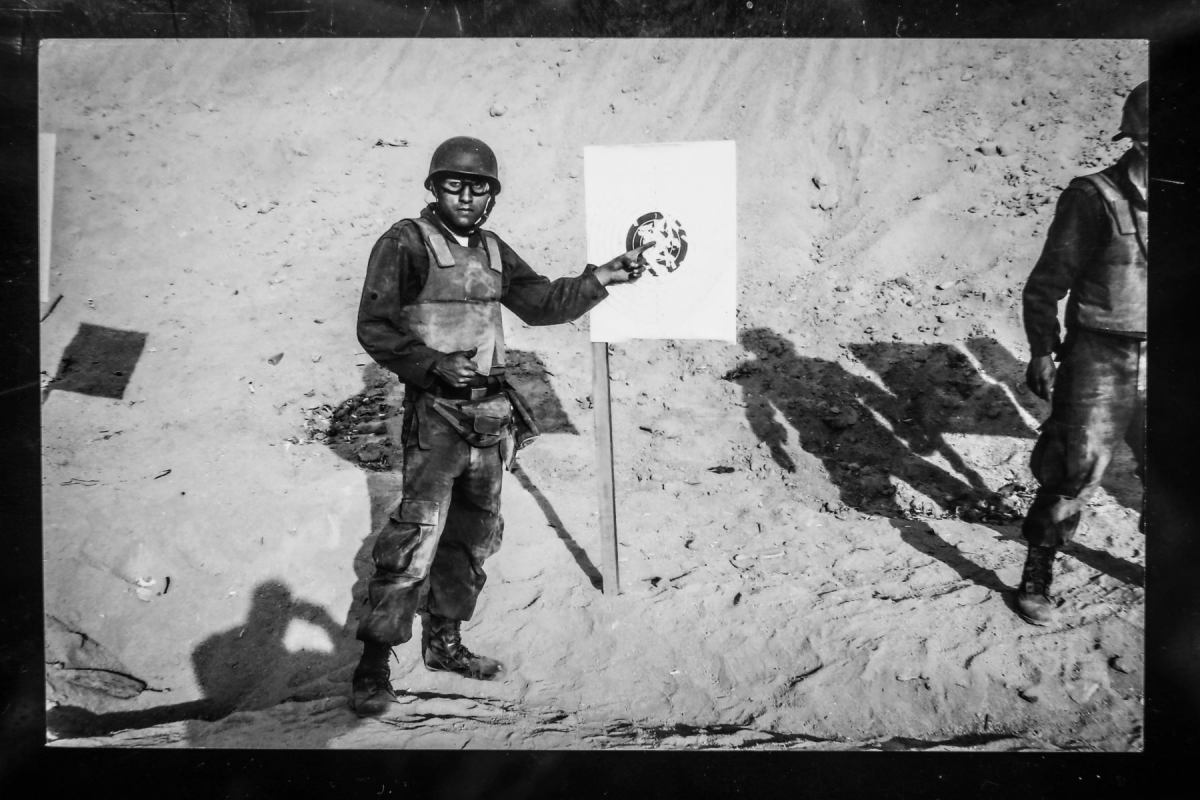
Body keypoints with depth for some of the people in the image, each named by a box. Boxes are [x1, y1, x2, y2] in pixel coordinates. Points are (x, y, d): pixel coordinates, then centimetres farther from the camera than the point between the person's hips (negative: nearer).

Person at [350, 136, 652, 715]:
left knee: (475, 532, 14)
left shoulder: (494, 252, 13)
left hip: (491, 409, 7)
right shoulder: (406, 244, -7)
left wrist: (599, 280, 9)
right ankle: (373, 666, -3)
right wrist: (433, 364, -23)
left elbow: (542, 303, 20)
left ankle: (443, 640, 29)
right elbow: (374, 329, -11)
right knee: (417, 534, -13)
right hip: (436, 411, -7)